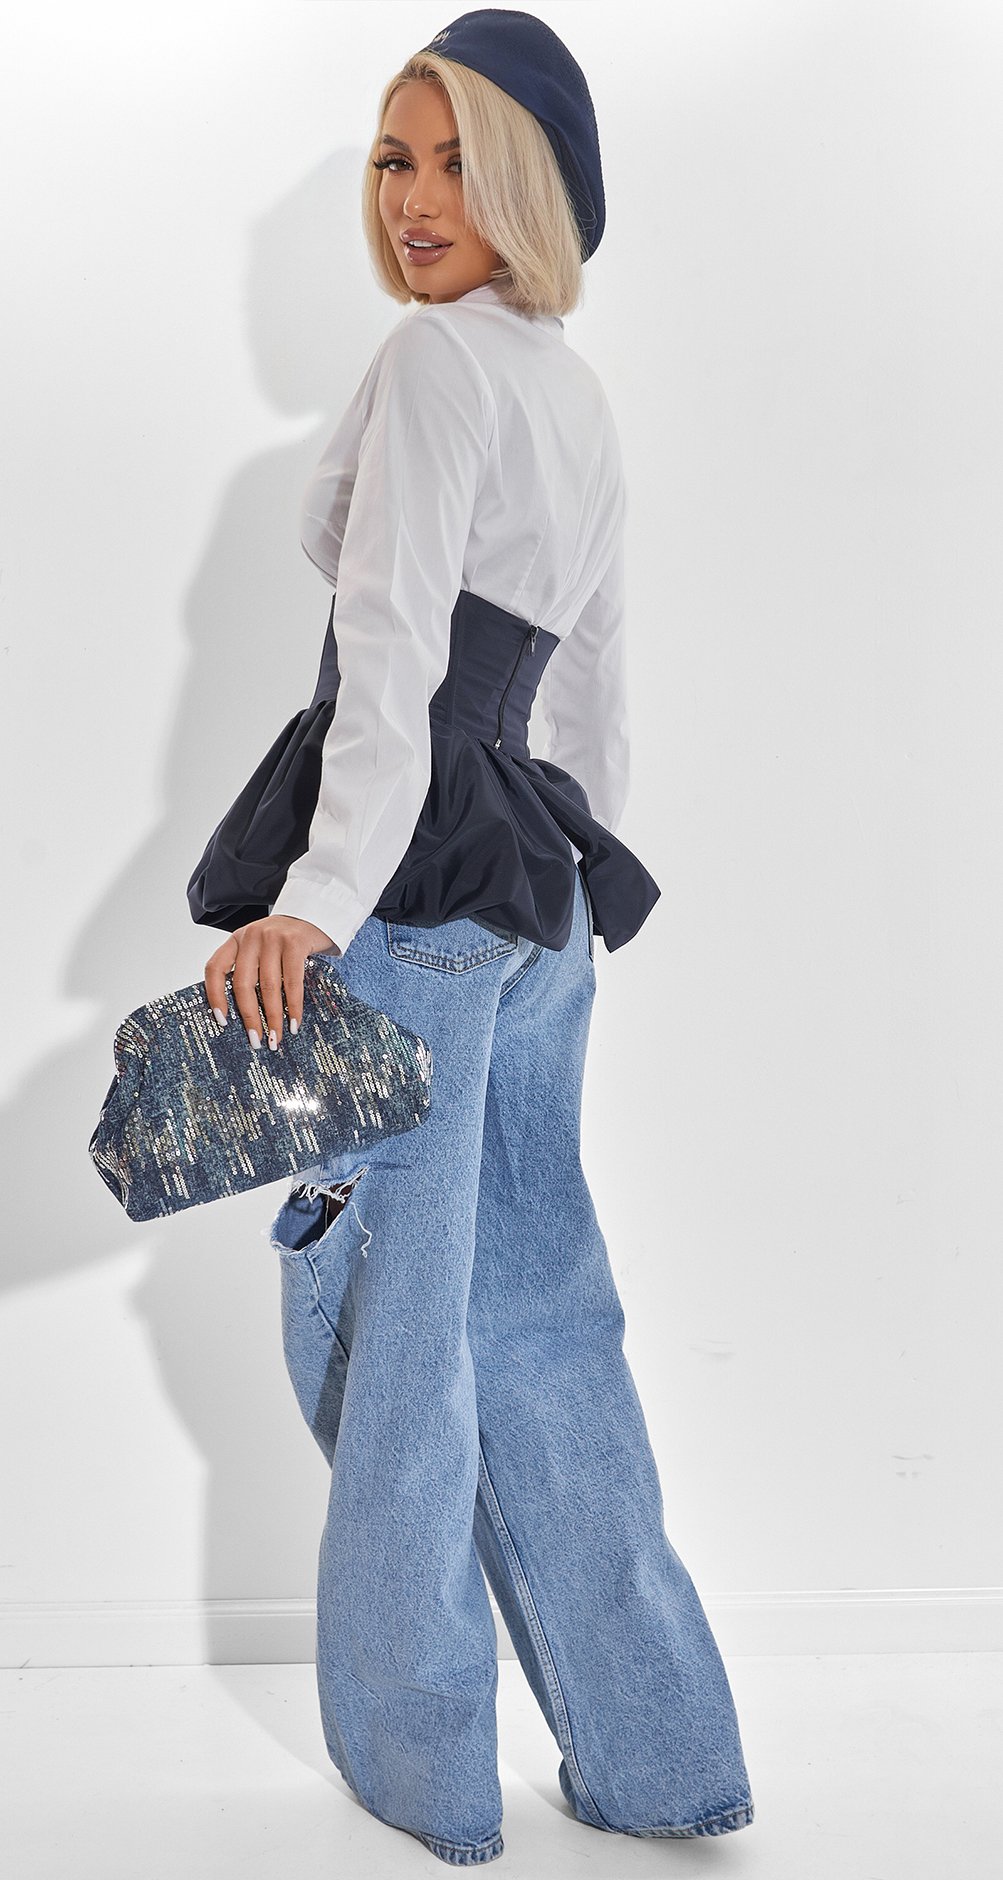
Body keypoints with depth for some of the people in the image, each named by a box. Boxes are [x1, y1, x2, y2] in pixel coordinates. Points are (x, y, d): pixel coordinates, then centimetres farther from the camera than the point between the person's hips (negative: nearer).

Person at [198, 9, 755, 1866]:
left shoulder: (438, 358, -7)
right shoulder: (582, 401, 19)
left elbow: (390, 658, -21)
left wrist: (311, 904, -27)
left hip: (411, 889, -8)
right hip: (538, 897, 9)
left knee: (393, 1330, 3)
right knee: (539, 1311, 14)